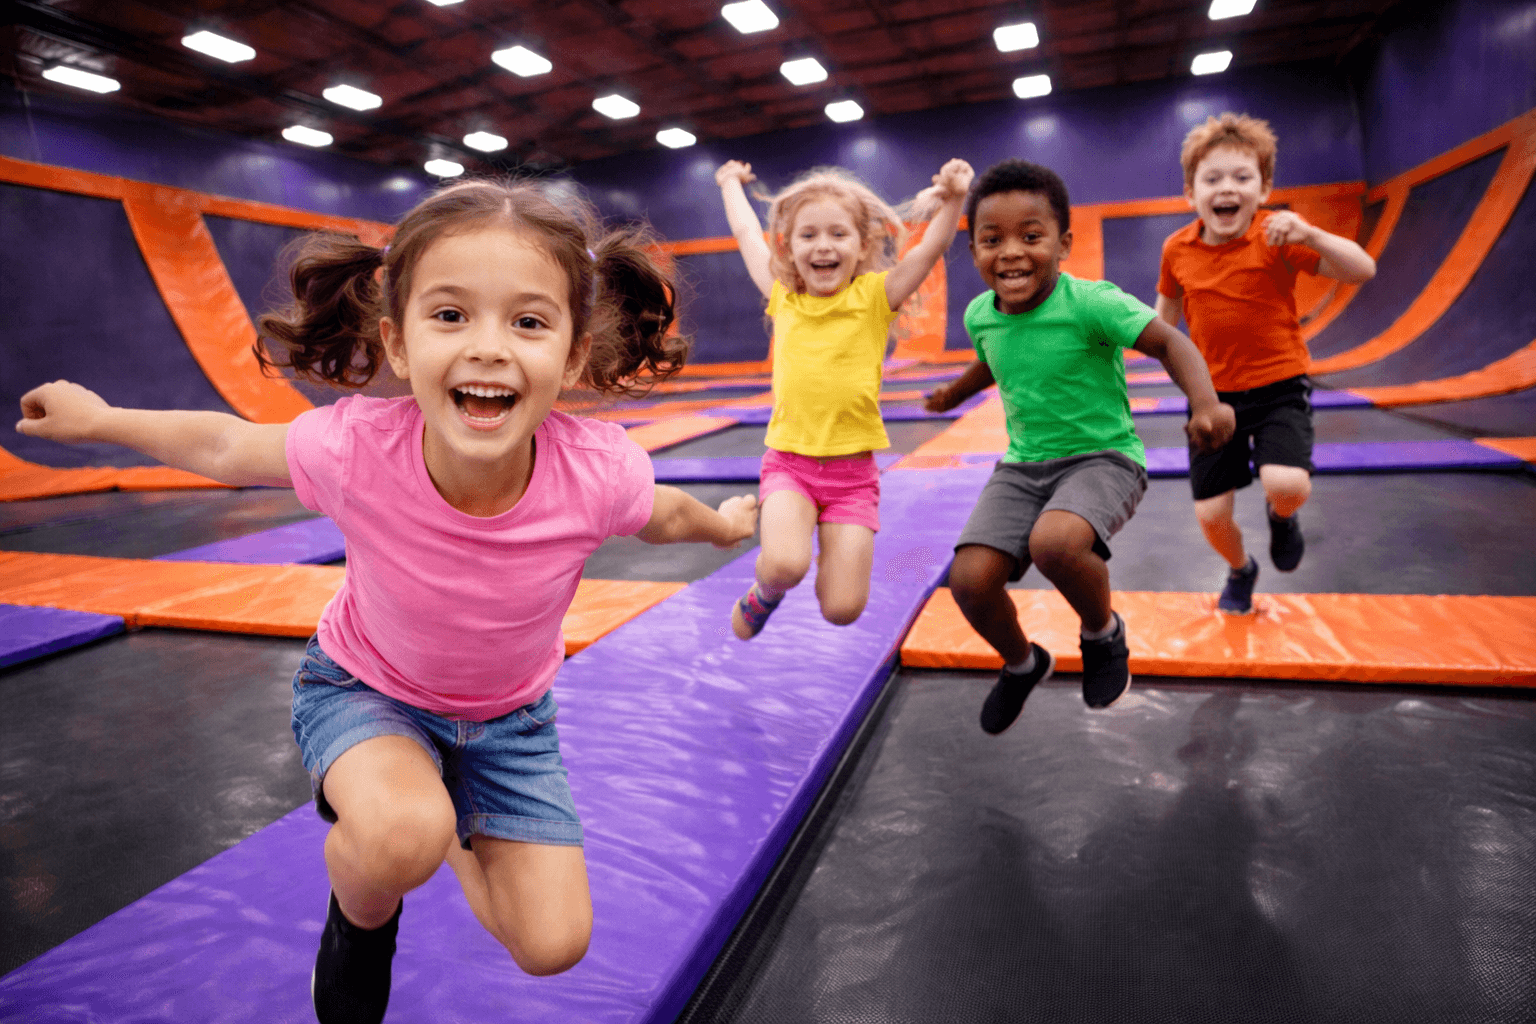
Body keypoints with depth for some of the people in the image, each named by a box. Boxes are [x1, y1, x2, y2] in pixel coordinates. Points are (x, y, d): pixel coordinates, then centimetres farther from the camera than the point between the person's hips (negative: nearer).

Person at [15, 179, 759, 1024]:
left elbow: (664, 515, -8)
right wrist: (97, 419, 6)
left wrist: (725, 526, 13)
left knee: (551, 946, -1)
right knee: (400, 837, -34)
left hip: (508, 712, 2)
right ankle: (358, 921, 4)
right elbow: (225, 448, -10)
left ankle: (454, 819, 29)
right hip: (366, 687, -1)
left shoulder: (597, 471, -34)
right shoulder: (353, 449, -34)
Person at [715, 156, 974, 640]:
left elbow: (931, 248, -12)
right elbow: (746, 232, 18)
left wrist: (952, 198, -30)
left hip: (853, 470, 0)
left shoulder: (874, 297, 0)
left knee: (842, 608, -5)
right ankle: (766, 591, 11)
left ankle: (837, 550, 29)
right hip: (788, 461, 1)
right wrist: (731, 183, 33)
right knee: (784, 565, -26)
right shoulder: (782, 298, 5)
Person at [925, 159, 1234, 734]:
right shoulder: (980, 314, 1)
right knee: (970, 578, -15)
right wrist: (953, 394, 41)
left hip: (1103, 457, -5)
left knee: (1055, 541, -38)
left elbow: (1170, 344, -17)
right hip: (1023, 465, 5)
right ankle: (1022, 664, 19)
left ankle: (1103, 632, -1)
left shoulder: (1091, 303, -16)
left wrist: (1205, 402, -36)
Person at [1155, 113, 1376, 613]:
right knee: (1210, 515, 2)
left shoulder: (1277, 236, -11)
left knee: (1288, 486, -27)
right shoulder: (1177, 249, -2)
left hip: (1278, 387, -2)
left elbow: (1363, 270, -18)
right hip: (1212, 394, 3)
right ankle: (1240, 571, 37)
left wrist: (1308, 234, -33)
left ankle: (1281, 515, 15)